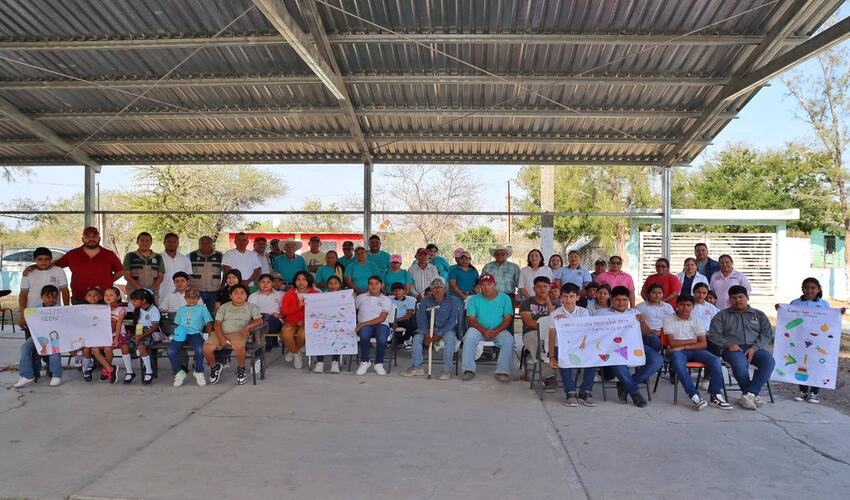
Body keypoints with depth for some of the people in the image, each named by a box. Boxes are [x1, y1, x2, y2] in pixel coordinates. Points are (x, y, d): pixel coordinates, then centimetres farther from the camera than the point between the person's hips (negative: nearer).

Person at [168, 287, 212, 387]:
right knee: (171, 351, -26)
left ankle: (199, 372, -10)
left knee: (200, 349, -34)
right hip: (181, 334, 3)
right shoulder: (181, 309, 29)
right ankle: (179, 372, -5)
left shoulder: (202, 308, 20)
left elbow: (209, 323, 11)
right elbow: (177, 324, 25)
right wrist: (177, 332, 4)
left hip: (195, 333, -3)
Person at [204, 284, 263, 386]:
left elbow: (259, 320, 3)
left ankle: (241, 369, -8)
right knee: (207, 347, -24)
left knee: (238, 346, -37)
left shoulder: (251, 307, 14)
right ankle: (215, 367, 7)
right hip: (221, 333, 2)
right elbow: (217, 324, 6)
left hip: (238, 333, -2)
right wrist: (221, 337, -11)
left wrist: (247, 326, -15)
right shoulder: (224, 307, 15)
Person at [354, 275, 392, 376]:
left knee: (381, 339, -35)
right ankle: (364, 362, -15)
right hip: (364, 326, 1)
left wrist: (363, 323, -15)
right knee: (364, 334, -37)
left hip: (381, 325, -1)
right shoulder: (361, 297, 16)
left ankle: (379, 364, -8)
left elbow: (381, 319, -5)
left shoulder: (385, 300, 7)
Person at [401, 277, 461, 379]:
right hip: (429, 329, 3)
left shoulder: (453, 301, -6)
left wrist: (437, 335, -23)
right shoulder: (425, 302, 4)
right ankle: (417, 368, -16)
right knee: (417, 337, -22)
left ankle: (447, 370, -30)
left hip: (447, 329, -3)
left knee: (450, 338, -35)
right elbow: (421, 320, -2)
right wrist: (426, 335, -20)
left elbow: (452, 321, -14)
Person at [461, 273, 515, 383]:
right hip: (479, 329, 0)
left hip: (498, 330, 0)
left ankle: (502, 371, -26)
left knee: (509, 339, -30)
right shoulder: (474, 299, 6)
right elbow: (471, 319, -2)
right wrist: (483, 330, -19)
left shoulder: (505, 298, 4)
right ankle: (469, 369, -25)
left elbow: (508, 318, -2)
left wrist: (496, 331, -18)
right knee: (469, 336, -31)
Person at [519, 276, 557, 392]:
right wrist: (543, 326, -19)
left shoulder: (555, 304, 20)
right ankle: (549, 377, -39)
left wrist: (549, 303, 2)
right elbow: (528, 321, -4)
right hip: (531, 333, -2)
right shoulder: (526, 302, 13)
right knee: (539, 342, -39)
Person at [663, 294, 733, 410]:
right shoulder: (669, 320, 2)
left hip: (694, 350, 4)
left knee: (715, 360, -23)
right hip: (677, 351, -4)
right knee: (678, 363, -38)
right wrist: (693, 341, -3)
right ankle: (694, 396, -37)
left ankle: (715, 396, -21)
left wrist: (684, 346, -12)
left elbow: (703, 344, 0)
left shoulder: (696, 321, 11)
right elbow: (672, 343, -8)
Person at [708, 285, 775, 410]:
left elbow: (767, 334, 11)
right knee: (740, 363, -36)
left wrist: (755, 347, -7)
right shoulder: (722, 315, 18)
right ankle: (753, 394, -18)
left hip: (754, 347, 2)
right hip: (732, 348, -2)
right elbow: (714, 334, 8)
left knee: (769, 361, -31)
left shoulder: (759, 315, 23)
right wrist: (727, 344, -11)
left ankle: (748, 394, -29)